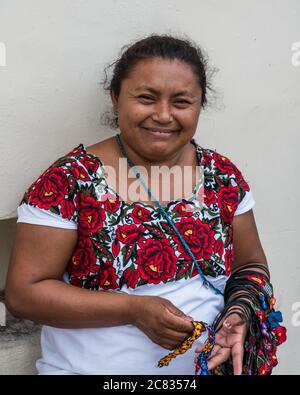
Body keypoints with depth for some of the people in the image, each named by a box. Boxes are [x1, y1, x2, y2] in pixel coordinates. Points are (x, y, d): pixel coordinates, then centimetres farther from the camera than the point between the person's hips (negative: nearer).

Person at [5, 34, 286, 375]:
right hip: (89, 367, -3)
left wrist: (240, 313, -16)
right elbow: (22, 293, -16)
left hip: (206, 365, 3)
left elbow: (251, 265, 5)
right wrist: (134, 310, -24)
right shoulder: (70, 179, -16)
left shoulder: (223, 175, -5)